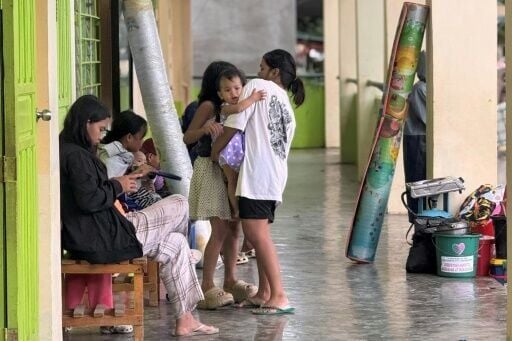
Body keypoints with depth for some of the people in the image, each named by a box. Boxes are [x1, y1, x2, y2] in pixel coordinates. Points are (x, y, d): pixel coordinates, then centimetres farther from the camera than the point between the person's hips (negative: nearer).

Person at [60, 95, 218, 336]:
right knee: (180, 205, 0)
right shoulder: (76, 156, -17)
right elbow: (88, 200, -25)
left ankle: (184, 319, 21)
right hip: (102, 240, -11)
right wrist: (118, 187, -8)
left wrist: (115, 183, 13)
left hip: (87, 239, 11)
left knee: (177, 244, 19)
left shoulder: (68, 151, 15)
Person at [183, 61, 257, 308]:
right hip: (211, 169, -8)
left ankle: (230, 281, 15)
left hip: (229, 170, 8)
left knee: (233, 228, 7)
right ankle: (207, 287, -10)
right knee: (220, 229, -12)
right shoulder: (209, 106, -9)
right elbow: (187, 137, -13)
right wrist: (204, 128, -32)